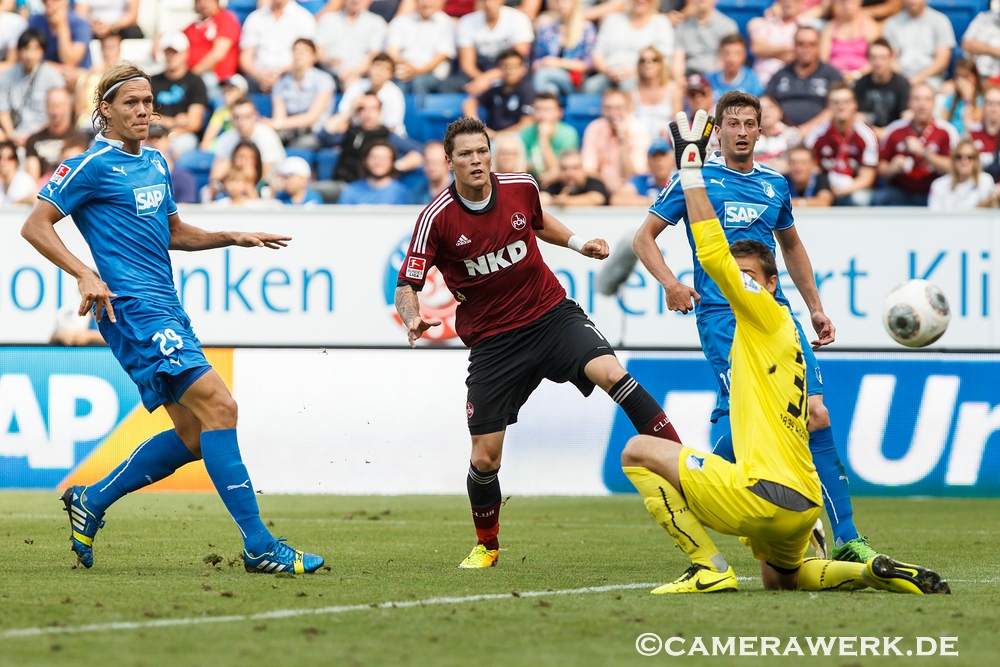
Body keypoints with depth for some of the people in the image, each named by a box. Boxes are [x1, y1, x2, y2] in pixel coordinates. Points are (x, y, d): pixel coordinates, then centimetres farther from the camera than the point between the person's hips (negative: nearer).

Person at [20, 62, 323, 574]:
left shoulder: (155, 163, 19)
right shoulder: (93, 166, -6)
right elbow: (35, 226, -8)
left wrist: (233, 238, 19)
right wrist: (85, 276, -20)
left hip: (167, 312, 9)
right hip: (134, 310, -9)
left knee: (193, 435, 8)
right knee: (219, 406, -18)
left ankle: (91, 501, 22)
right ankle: (258, 546, -19)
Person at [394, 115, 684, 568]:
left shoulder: (521, 188, -4)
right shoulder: (438, 217, -13)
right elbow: (407, 283, -9)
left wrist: (577, 243, 9)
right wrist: (412, 319, -29)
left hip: (551, 314, 1)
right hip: (491, 341, -1)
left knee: (610, 372, -28)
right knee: (484, 458, -1)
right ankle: (486, 545, 26)